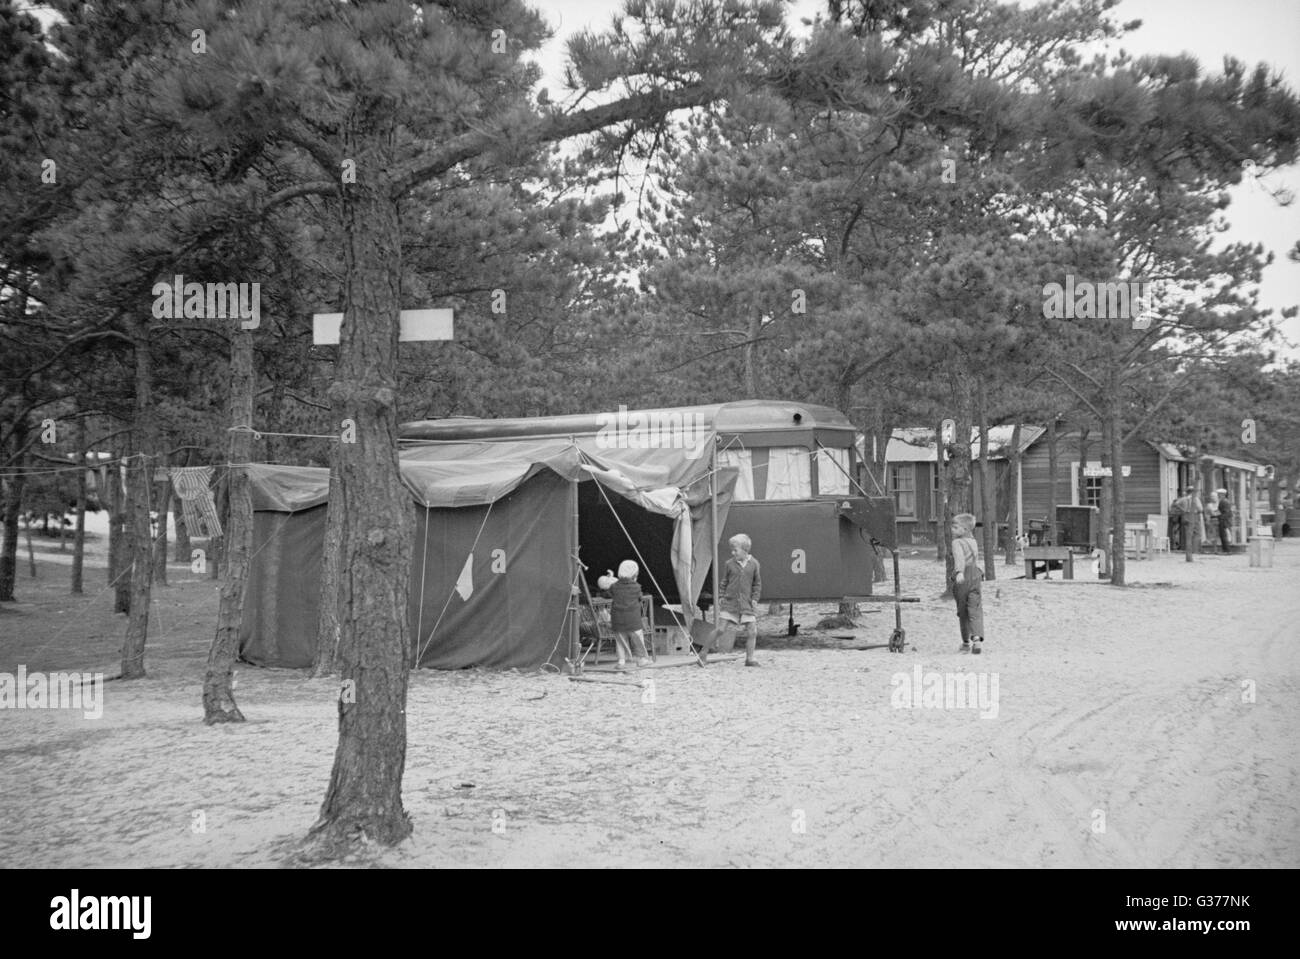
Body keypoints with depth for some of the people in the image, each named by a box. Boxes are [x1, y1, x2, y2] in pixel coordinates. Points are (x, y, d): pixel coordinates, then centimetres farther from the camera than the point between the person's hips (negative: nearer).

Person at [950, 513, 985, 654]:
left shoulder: (957, 542, -6)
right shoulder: (973, 542, 18)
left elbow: (959, 558, -24)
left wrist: (959, 572, -38)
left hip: (962, 579, -5)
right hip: (975, 575, 5)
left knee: (962, 612, 9)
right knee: (975, 610, -4)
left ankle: (966, 642, 19)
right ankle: (977, 638, -25)